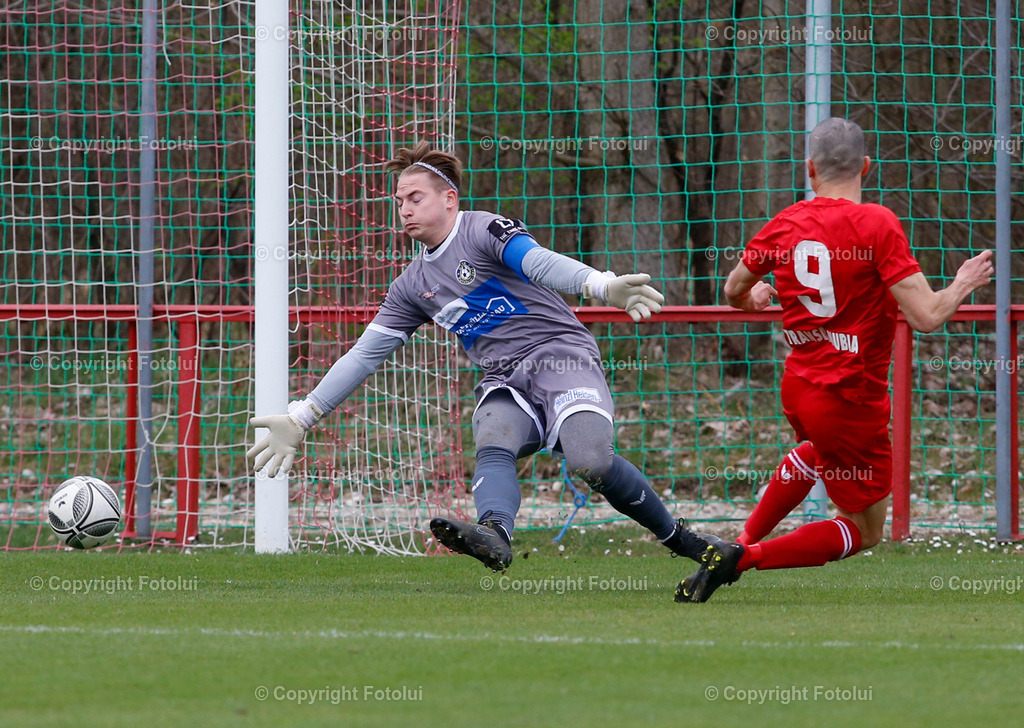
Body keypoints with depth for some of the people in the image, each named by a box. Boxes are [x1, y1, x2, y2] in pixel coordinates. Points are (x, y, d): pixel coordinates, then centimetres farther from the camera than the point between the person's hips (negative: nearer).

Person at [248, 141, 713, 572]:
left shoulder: (483, 230, -2)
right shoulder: (413, 286, 19)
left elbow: (539, 263, -21)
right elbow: (365, 355, 22)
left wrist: (603, 286, -41)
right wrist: (300, 420, 17)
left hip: (561, 354, -5)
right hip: (504, 383, 5)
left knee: (589, 460, -29)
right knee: (492, 446, -30)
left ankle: (675, 537, -8)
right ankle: (494, 534, -60)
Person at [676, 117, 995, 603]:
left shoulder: (784, 225, 0)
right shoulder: (877, 224, -18)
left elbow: (735, 292, 17)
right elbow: (927, 317, -23)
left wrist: (757, 297, 41)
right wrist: (962, 285, -2)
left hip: (798, 385, 6)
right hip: (852, 401, -6)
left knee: (821, 450, 40)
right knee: (864, 532, 8)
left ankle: (744, 540, 34)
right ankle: (743, 558, -7)